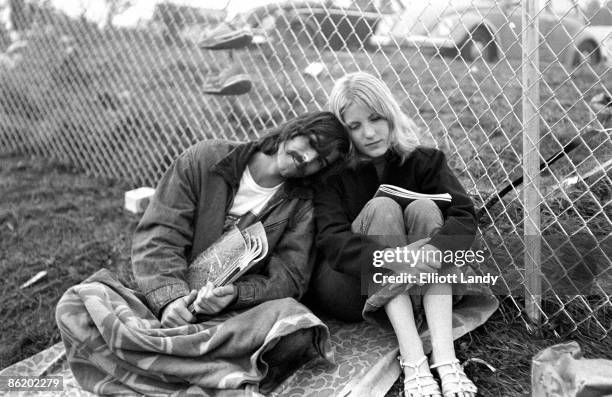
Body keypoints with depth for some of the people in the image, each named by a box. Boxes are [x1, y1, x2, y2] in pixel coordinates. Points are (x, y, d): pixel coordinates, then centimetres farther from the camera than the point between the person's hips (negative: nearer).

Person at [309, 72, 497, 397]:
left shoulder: (424, 162, -1)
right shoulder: (334, 174, -7)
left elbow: (464, 218, -16)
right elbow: (332, 241, -22)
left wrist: (432, 251, -37)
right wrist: (391, 259, -40)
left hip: (413, 289, 2)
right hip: (351, 284, -2)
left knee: (423, 208, -23)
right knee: (382, 208, -26)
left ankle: (444, 356, -36)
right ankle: (412, 358, -37)